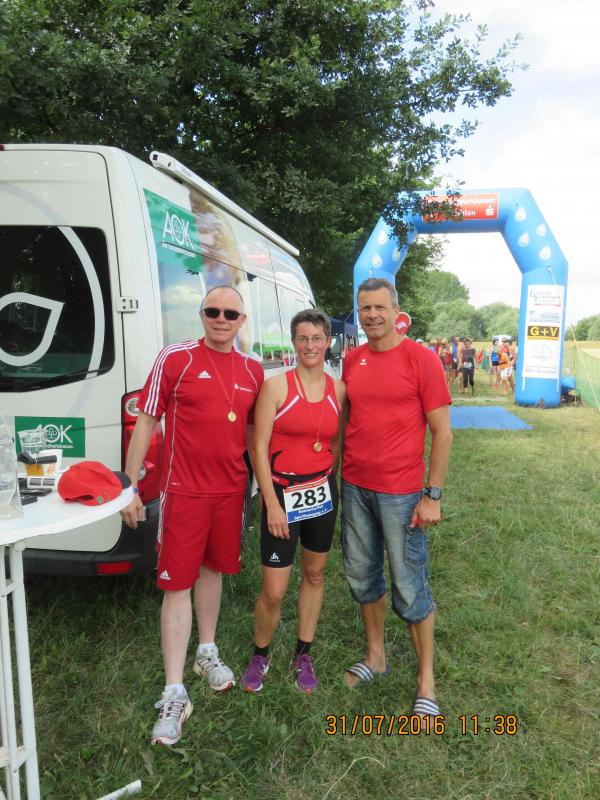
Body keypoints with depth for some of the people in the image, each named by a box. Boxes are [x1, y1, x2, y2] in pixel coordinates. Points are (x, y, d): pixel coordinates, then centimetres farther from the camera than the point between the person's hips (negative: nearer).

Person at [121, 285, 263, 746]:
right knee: (178, 583, 1)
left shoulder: (252, 371, 4)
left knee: (213, 569, 20)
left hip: (231, 490, 4)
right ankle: (174, 694, 13)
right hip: (184, 491, -4)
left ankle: (207, 652, 42)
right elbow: (146, 421, -5)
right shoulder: (175, 359, -8)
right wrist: (130, 485, -6)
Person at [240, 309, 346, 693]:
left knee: (314, 574, 17)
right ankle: (260, 655, 29)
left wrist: (330, 484, 3)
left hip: (322, 494, 4)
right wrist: (272, 504, -13)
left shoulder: (338, 390, 2)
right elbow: (259, 449, -11)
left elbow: (338, 444, 10)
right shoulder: (276, 386, -10)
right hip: (283, 494, -4)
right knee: (274, 592, 0)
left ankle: (304, 654, 37)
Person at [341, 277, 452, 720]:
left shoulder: (421, 359, -10)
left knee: (410, 587, 4)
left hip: (400, 494, -5)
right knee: (362, 576, 17)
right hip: (354, 488, 5)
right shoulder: (352, 360, 6)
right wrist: (338, 472, 10)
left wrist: (432, 496, -12)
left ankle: (427, 682, 24)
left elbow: (442, 433, -9)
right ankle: (376, 656, 39)